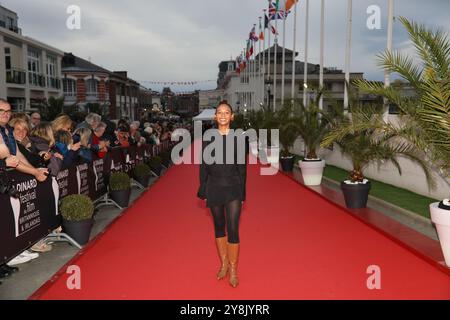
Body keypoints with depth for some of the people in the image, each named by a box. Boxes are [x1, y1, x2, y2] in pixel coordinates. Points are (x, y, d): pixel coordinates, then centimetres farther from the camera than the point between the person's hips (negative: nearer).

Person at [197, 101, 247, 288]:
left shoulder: (238, 138, -2)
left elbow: (242, 168, 0)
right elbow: (203, 166, 5)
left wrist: (242, 194, -2)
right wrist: (203, 192, 2)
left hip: (233, 189, -2)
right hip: (214, 188, 2)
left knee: (233, 230, -4)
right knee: (219, 227, 13)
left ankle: (233, 270, 11)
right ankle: (224, 264, 30)